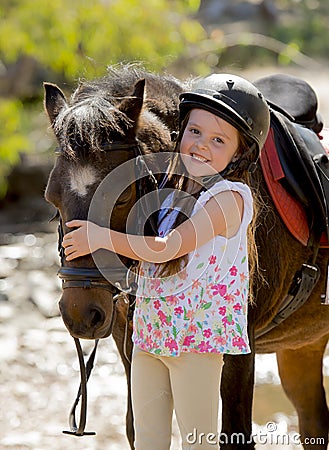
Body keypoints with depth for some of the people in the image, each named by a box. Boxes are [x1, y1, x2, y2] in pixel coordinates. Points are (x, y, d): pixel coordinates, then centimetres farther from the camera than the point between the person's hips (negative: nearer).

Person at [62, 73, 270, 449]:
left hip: (198, 335, -8)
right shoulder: (171, 189, 9)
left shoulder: (230, 197, -16)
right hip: (150, 332, 8)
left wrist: (101, 237, -23)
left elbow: (165, 248, -24)